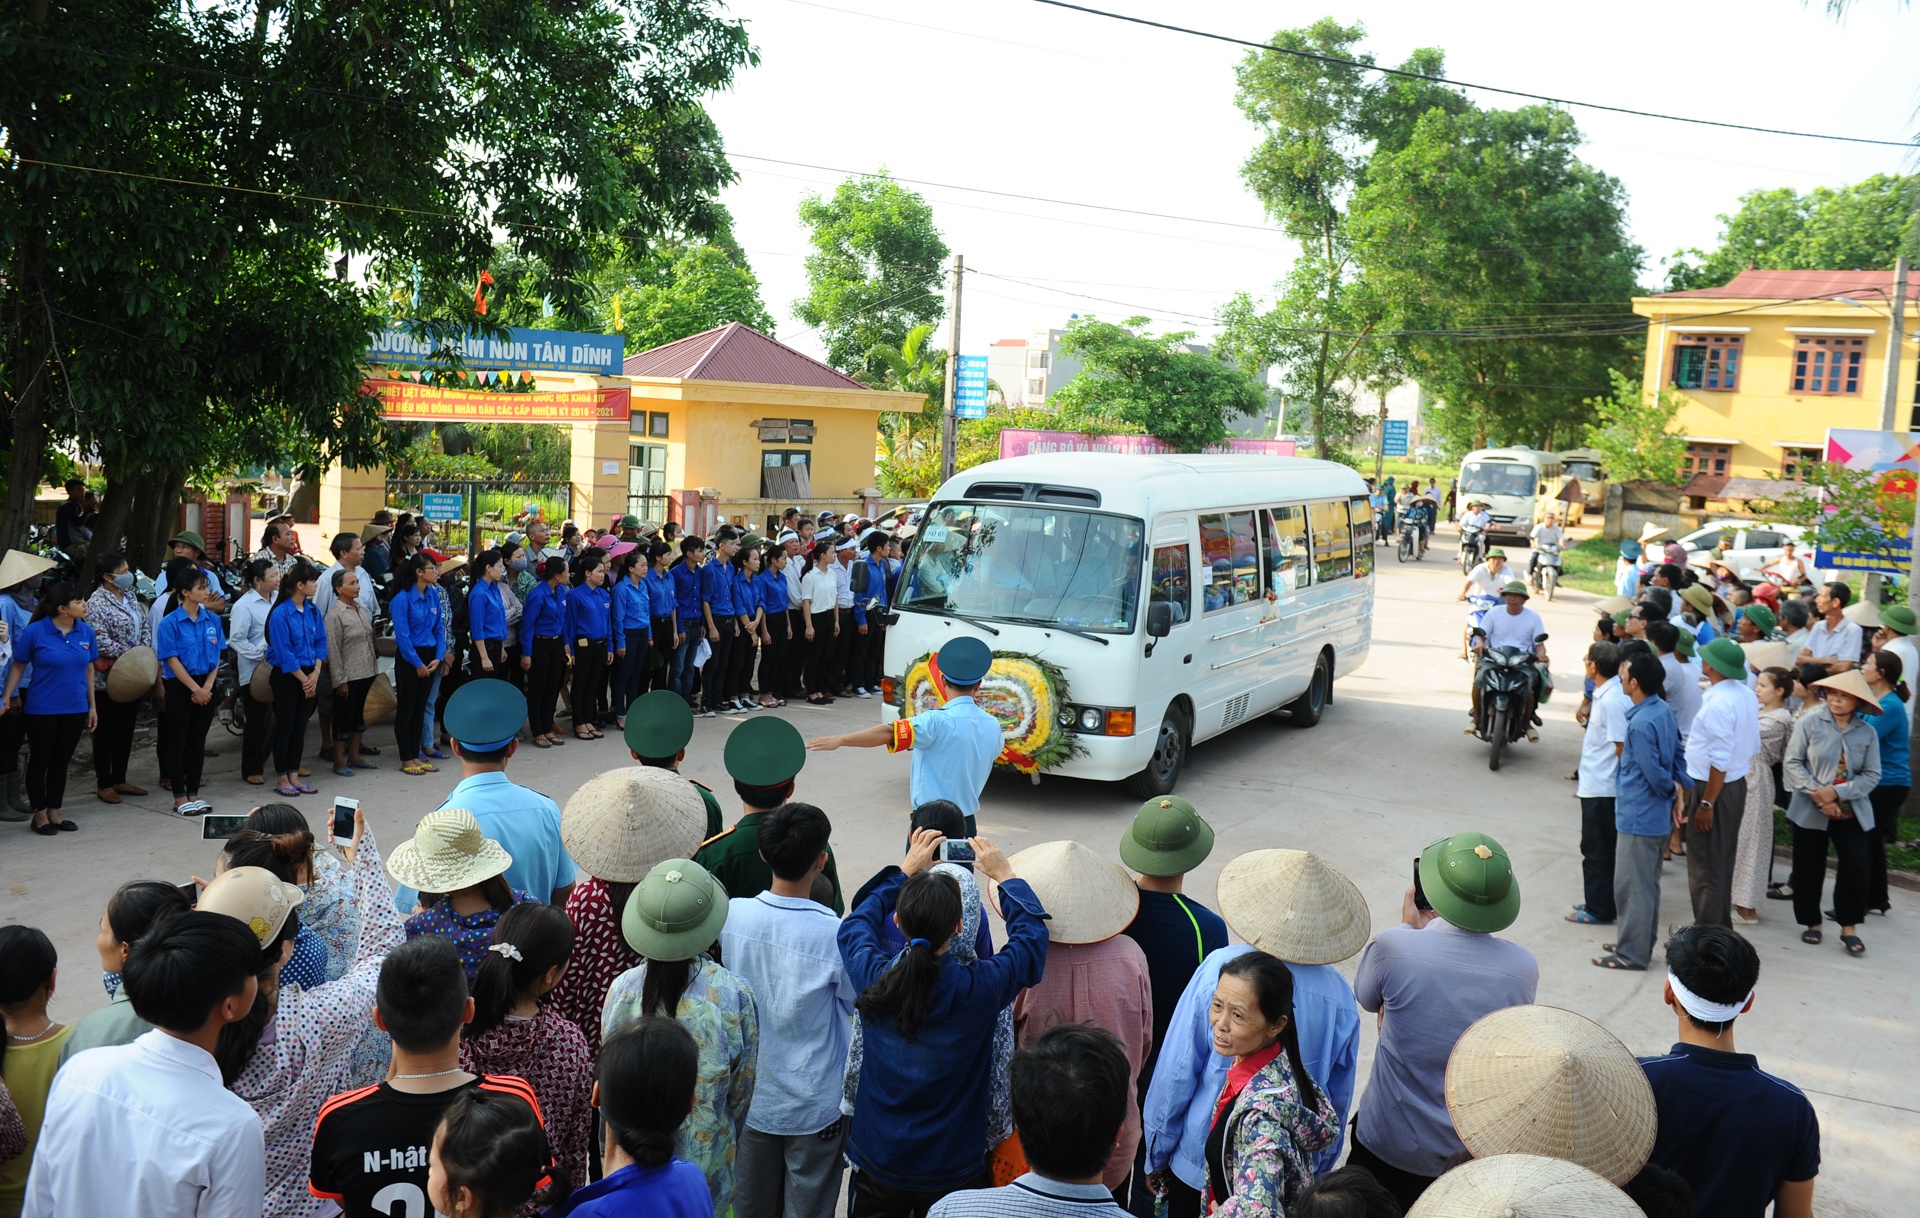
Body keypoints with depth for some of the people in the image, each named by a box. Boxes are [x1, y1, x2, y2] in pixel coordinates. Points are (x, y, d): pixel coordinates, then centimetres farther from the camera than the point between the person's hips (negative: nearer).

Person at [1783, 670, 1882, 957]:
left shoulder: (1867, 733, -1)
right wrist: (1816, 793, -17)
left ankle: (1849, 928, 7)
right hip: (1810, 811, -1)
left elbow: (1872, 775, -3)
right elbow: (1793, 762, -7)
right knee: (1809, 869, 7)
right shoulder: (1809, 724, -7)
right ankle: (1812, 923, 24)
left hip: (1851, 812, 1)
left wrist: (1837, 793, -16)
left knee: (1856, 866, -8)